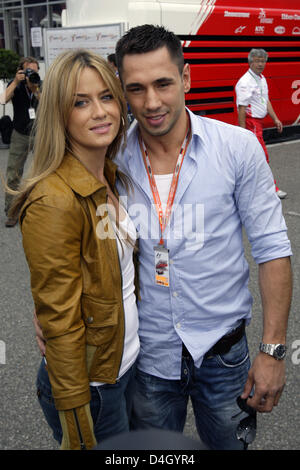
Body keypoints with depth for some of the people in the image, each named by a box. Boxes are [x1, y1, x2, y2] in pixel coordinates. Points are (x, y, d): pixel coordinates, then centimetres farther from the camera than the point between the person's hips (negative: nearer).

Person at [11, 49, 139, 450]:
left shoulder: (112, 178, 0)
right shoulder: (54, 201, -26)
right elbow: (60, 324, -23)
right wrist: (78, 427, -17)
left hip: (129, 361, 8)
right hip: (89, 384, -8)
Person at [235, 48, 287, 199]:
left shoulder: (262, 79, 13)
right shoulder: (245, 82, -17)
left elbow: (266, 101, 20)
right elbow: (241, 107, -20)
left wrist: (275, 119, 14)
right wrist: (243, 129, -23)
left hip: (258, 121, 9)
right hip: (250, 121, -9)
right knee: (262, 155, -7)